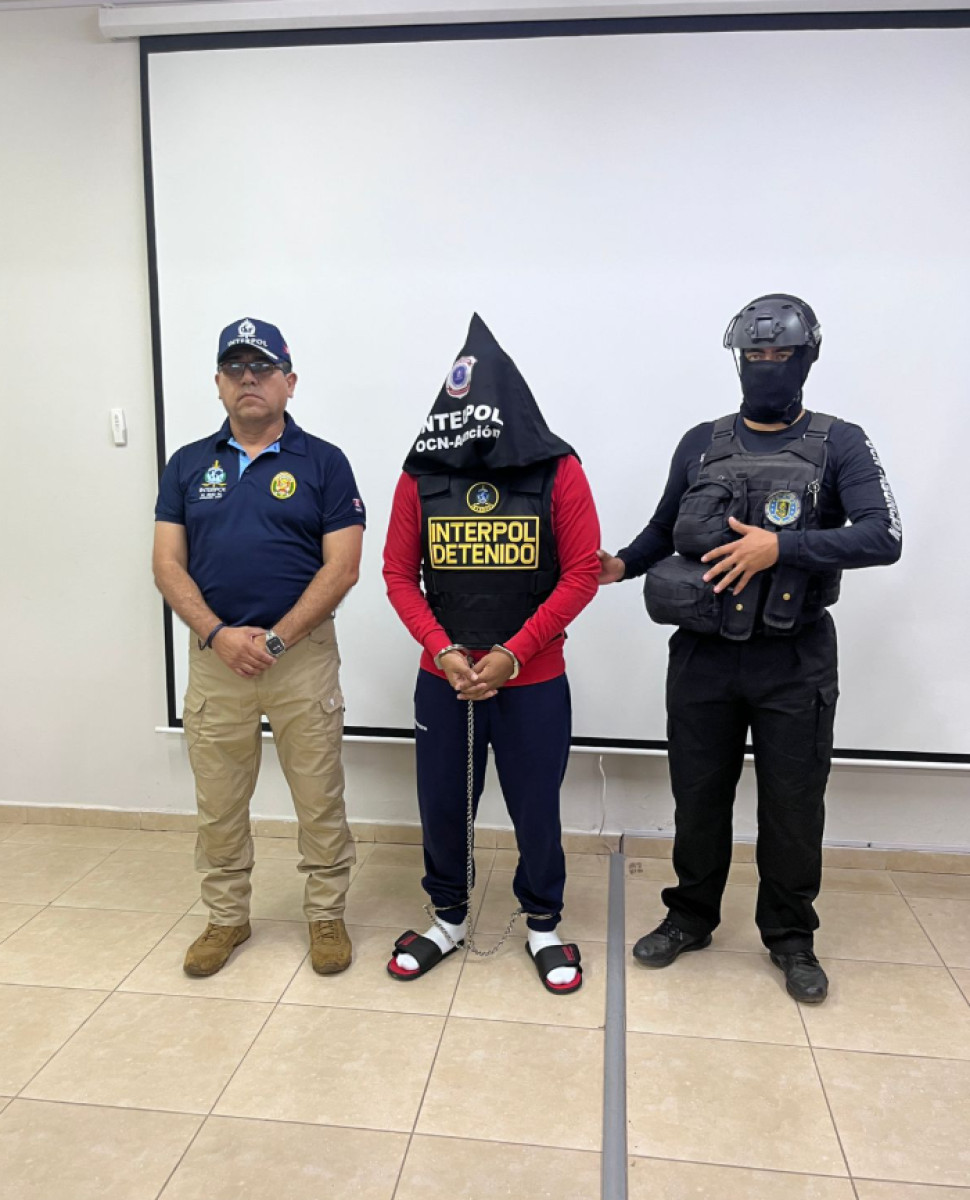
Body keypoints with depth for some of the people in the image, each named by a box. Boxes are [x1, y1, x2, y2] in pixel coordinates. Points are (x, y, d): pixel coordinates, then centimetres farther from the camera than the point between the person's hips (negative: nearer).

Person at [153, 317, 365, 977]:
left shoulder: (323, 462, 0)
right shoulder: (189, 465, 9)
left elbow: (341, 567, -7)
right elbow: (168, 563, 3)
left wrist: (274, 639, -13)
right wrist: (220, 635, -12)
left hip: (303, 653, -3)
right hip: (214, 654, 3)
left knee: (320, 796, 6)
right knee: (218, 800, 13)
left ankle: (327, 915, 25)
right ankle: (226, 916, 32)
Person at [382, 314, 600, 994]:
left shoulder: (557, 472, -8)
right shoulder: (422, 475, -1)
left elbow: (582, 573, -9)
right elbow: (399, 574, 1)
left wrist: (513, 654, -14)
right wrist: (444, 650, -12)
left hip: (534, 681, -2)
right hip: (442, 678, 2)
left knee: (536, 808, 11)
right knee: (442, 804, 14)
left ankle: (544, 926, 35)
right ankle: (449, 919, 38)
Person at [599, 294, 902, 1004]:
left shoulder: (839, 445, -3)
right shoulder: (701, 445, 6)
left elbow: (883, 537, -14)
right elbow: (665, 531, 15)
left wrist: (781, 547, -24)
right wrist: (622, 564, -4)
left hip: (795, 662, -2)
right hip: (704, 656, 2)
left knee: (794, 806, 10)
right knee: (698, 797, 13)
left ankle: (791, 936, 32)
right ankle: (691, 917, 34)